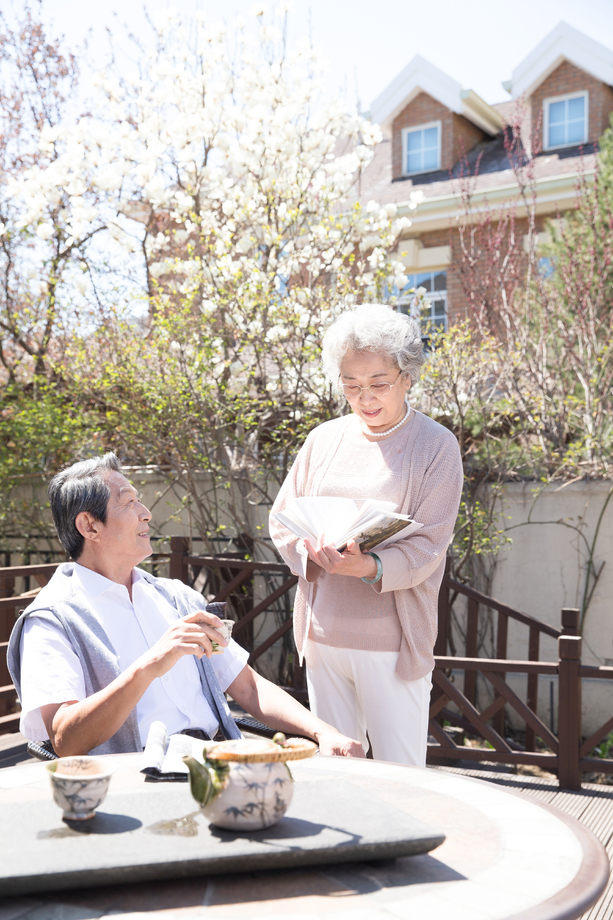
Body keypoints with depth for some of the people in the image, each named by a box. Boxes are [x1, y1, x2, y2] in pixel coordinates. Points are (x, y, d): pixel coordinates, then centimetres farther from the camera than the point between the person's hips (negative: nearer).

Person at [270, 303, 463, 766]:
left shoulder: (436, 445, -4)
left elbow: (429, 544, -10)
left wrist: (371, 567, -29)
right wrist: (312, 551, -11)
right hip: (322, 635, 4)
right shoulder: (324, 438, 9)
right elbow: (282, 518, 11)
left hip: (391, 638, -4)